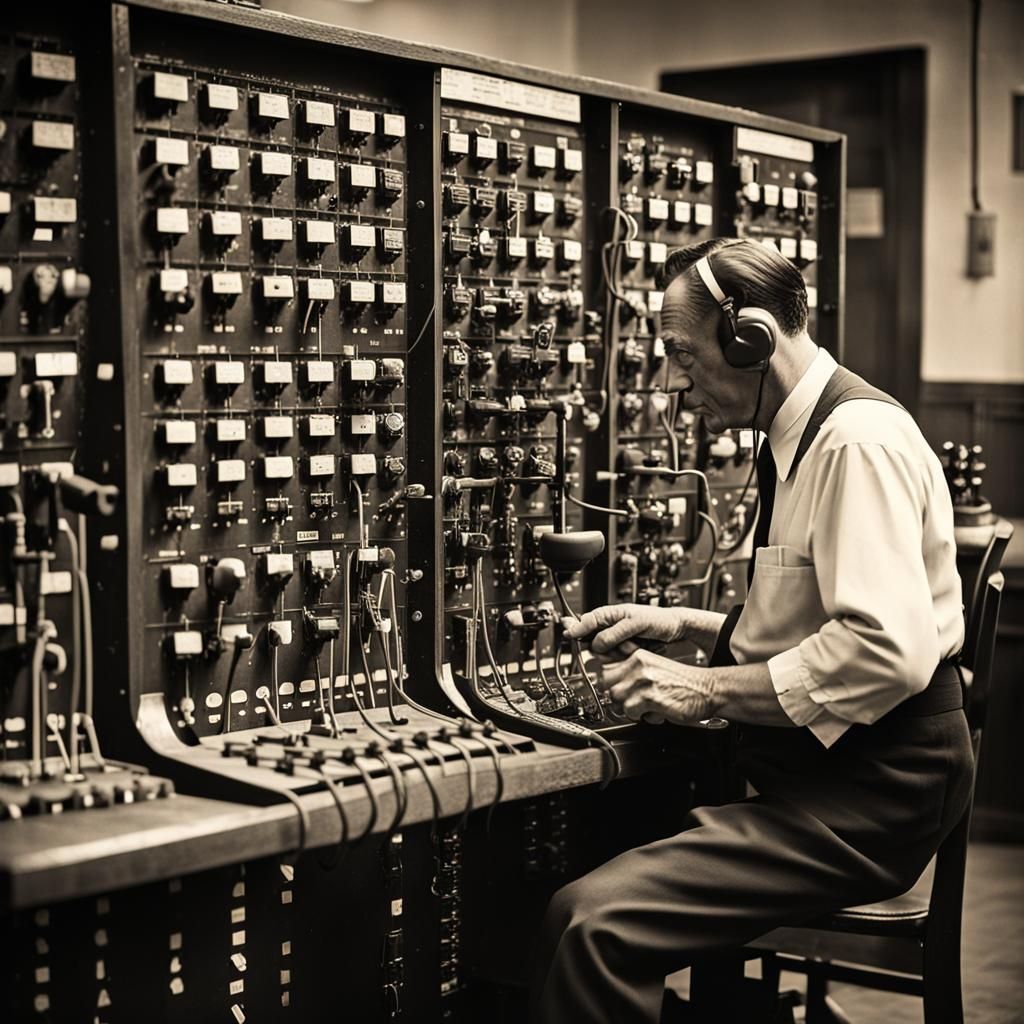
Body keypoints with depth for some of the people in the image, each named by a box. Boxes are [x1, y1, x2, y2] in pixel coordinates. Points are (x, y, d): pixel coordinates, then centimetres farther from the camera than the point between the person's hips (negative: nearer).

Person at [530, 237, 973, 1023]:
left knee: (595, 923, -25)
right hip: (823, 777, 10)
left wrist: (708, 691, -19)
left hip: (871, 796, -10)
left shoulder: (859, 440, -16)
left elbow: (888, 651, -27)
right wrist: (685, 628, 13)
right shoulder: (800, 439, 17)